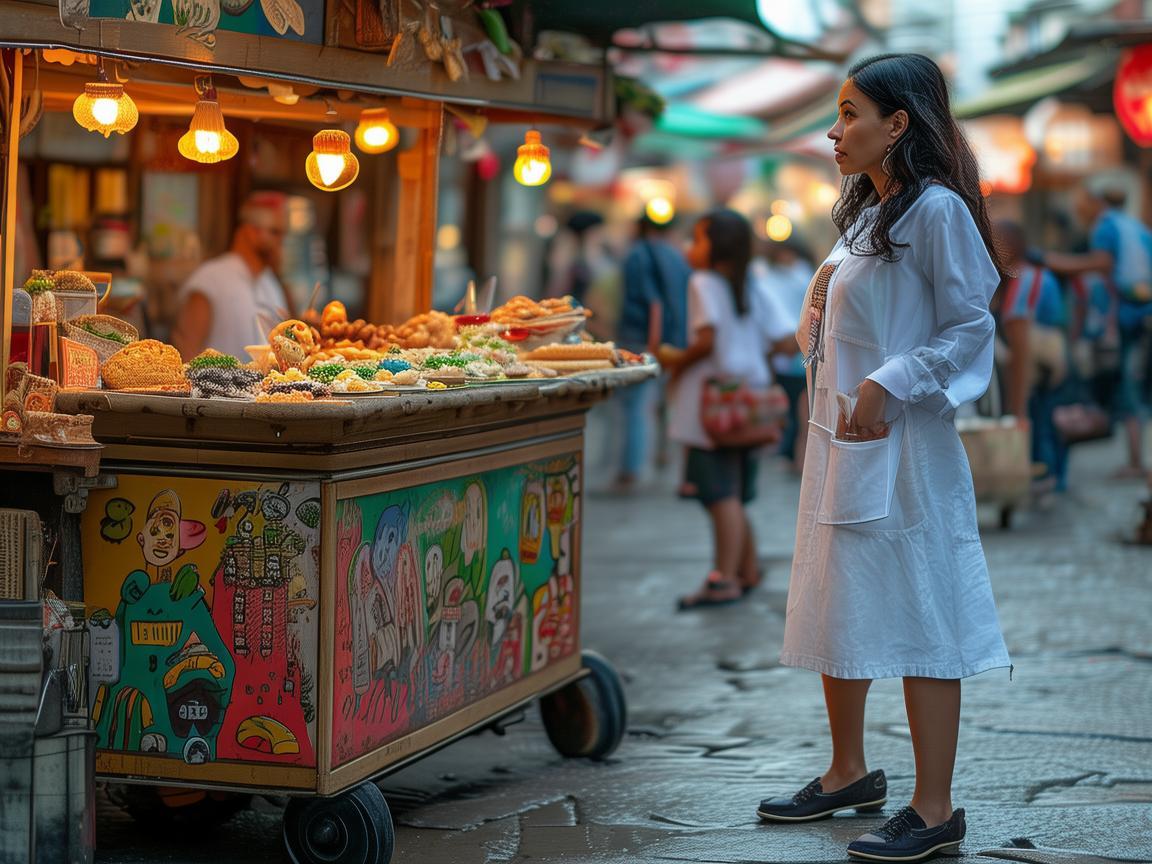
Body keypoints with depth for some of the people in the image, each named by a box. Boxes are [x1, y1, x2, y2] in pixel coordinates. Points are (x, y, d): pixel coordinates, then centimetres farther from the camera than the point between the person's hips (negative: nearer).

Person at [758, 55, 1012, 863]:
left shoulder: (936, 210, -13)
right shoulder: (864, 213, 15)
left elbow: (970, 329, -15)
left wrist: (888, 385, -23)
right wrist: (820, 303, 8)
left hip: (901, 446, -10)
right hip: (838, 438, 10)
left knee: (919, 622, -4)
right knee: (836, 613, 16)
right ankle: (850, 773, 31)